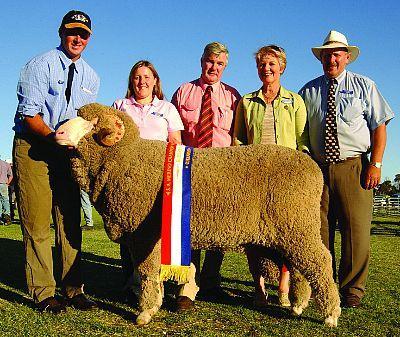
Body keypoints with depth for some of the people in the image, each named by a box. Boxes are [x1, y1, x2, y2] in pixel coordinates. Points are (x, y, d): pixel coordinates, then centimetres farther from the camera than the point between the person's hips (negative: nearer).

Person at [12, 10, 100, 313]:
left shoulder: (91, 77, 12)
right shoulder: (40, 66, -5)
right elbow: (29, 115, -13)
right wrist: (57, 138, -26)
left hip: (68, 153, 5)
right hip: (33, 150, -5)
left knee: (71, 223, 6)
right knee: (37, 224, -3)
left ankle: (74, 290, 14)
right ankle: (43, 293, 6)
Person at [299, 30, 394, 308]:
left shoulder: (364, 86, 10)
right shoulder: (308, 91, 14)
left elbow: (379, 126, 4)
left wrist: (375, 164, -7)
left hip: (354, 167, -2)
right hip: (318, 168, 2)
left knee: (356, 231, -3)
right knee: (319, 232, 3)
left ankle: (352, 290, 10)